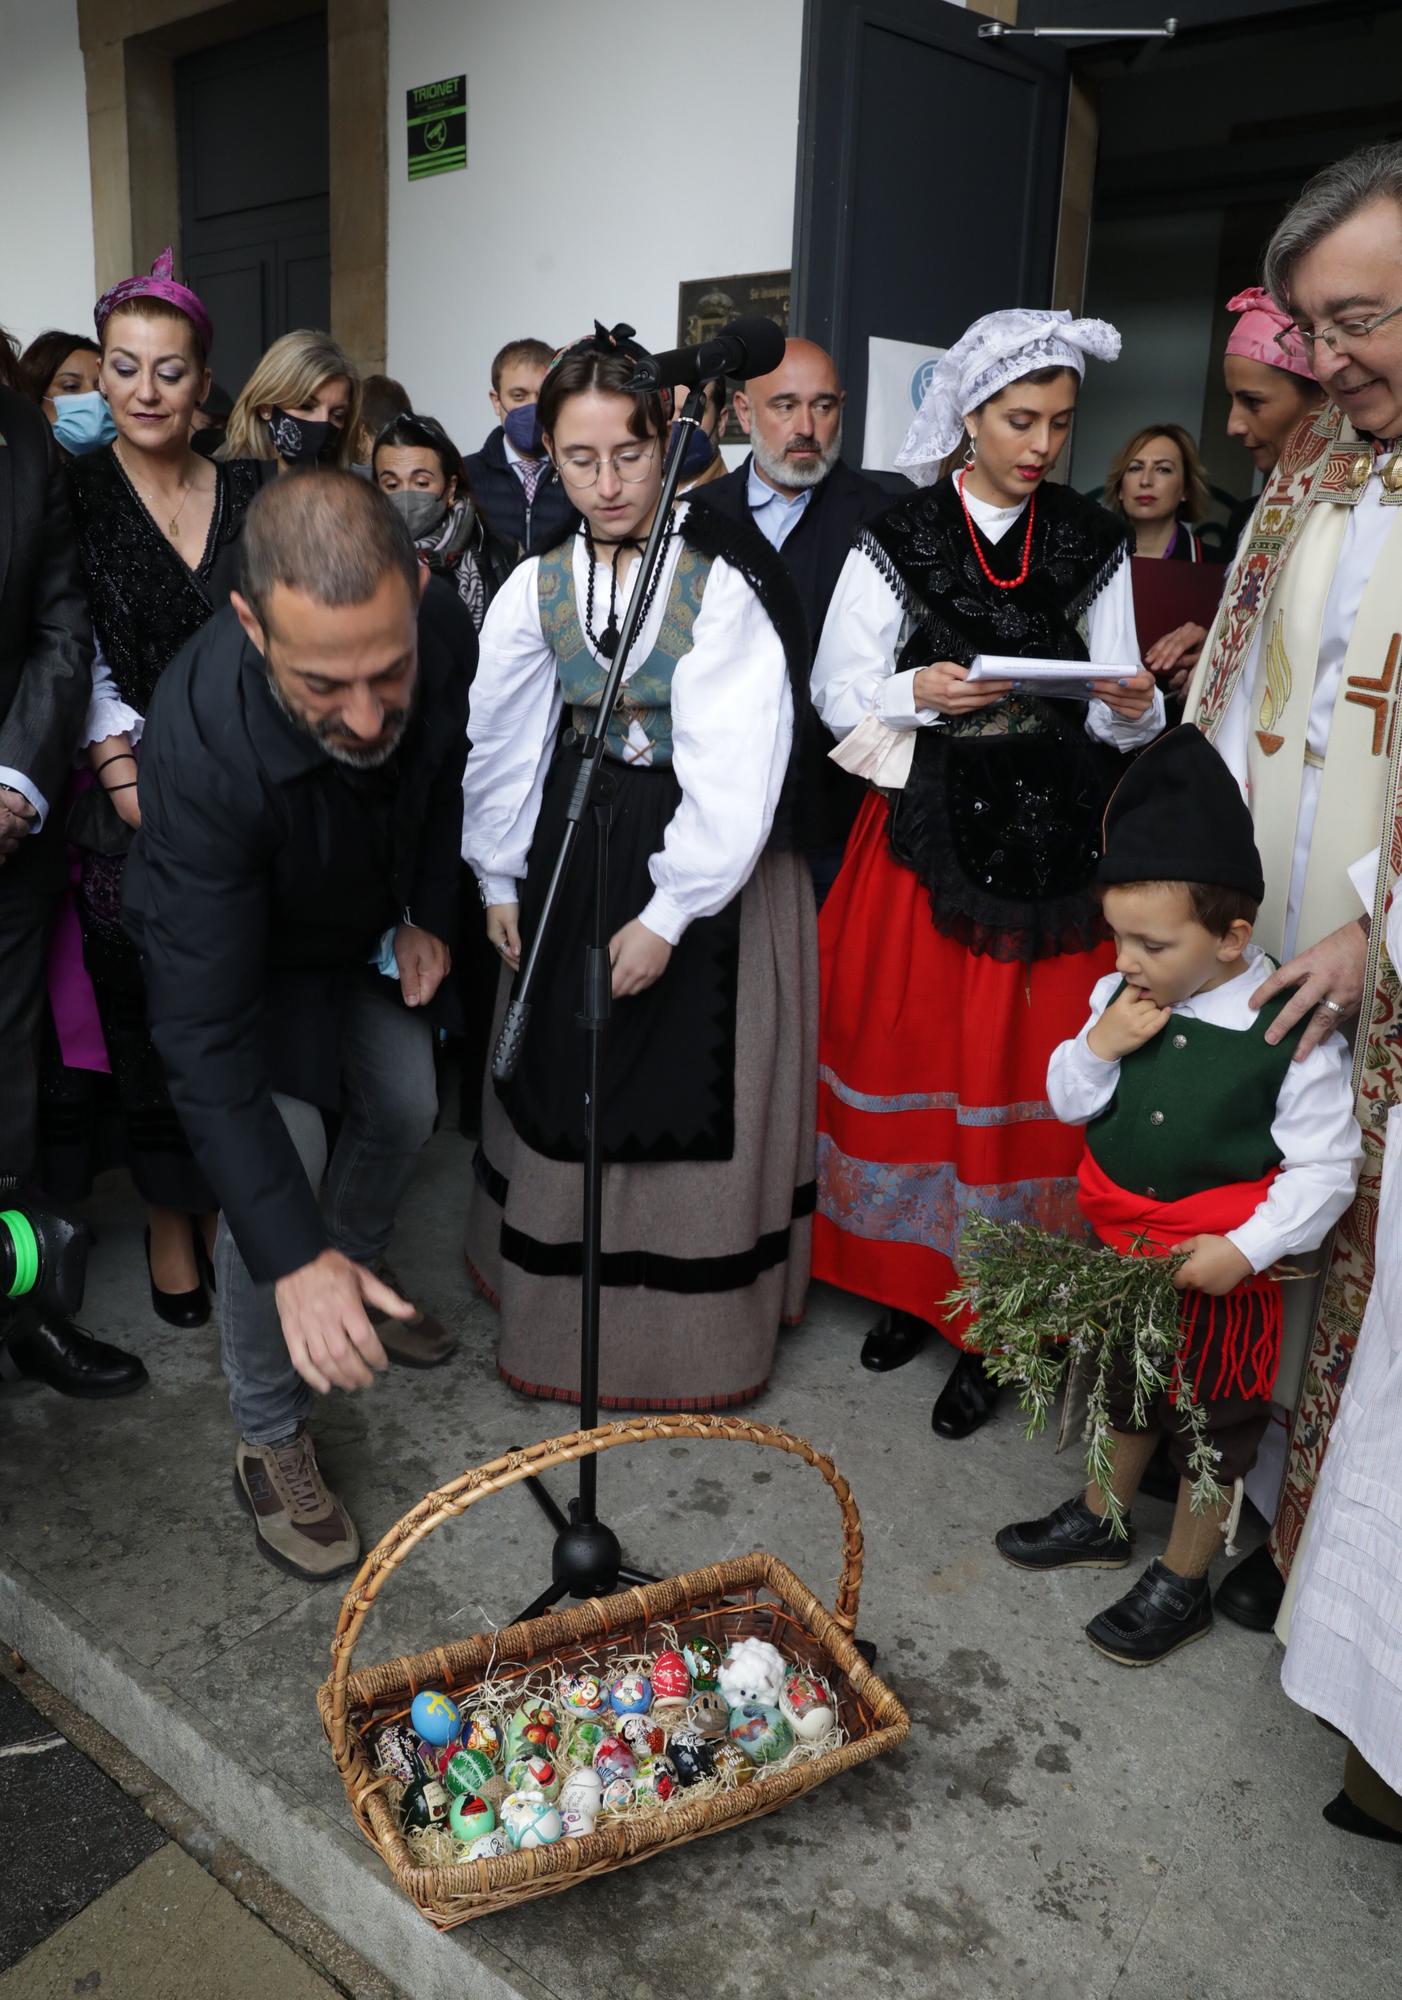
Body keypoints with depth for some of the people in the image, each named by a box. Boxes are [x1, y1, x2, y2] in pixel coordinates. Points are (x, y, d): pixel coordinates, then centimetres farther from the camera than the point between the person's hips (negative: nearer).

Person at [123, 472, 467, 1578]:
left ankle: (362, 1272, 45)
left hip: (372, 931, 5)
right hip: (247, 951, -5)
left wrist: (431, 914, -6)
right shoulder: (202, 742, -44)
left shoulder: (439, 644, -30)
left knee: (406, 1111, 14)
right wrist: (294, 1258, -46)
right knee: (273, 1168, -17)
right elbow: (205, 1035, -42)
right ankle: (271, 1442, 5)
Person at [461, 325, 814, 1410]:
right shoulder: (539, 584, -1)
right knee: (563, 1075, 15)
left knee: (691, 1093, 4)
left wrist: (668, 914, -18)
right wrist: (499, 880, 10)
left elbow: (737, 769, -19)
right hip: (574, 848, 5)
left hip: (705, 865, -5)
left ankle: (691, 1331, 25)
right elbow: (501, 739, 7)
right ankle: (558, 1305, 37)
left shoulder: (723, 585, -16)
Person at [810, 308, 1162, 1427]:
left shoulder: (1094, 544, 7)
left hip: (1052, 845, 1)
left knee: (1025, 1068, 2)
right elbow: (838, 691, 1)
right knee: (906, 1052, 6)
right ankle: (906, 1277, 26)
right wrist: (918, 691, -18)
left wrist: (1133, 707, -16)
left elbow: (1116, 711, 7)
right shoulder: (898, 540, 1)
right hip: (927, 832, 0)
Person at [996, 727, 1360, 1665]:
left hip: (1225, 1272, -5)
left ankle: (1183, 1585, 35)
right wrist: (1097, 1046, -18)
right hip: (1124, 1251, 5)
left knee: (1212, 1424, 15)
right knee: (1124, 1386, 26)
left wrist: (1245, 1249, -26)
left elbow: (1325, 1168, -17)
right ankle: (1100, 1520, 50)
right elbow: (1068, 1104, 1)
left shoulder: (1294, 1034, -23)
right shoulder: (1124, 998, -8)